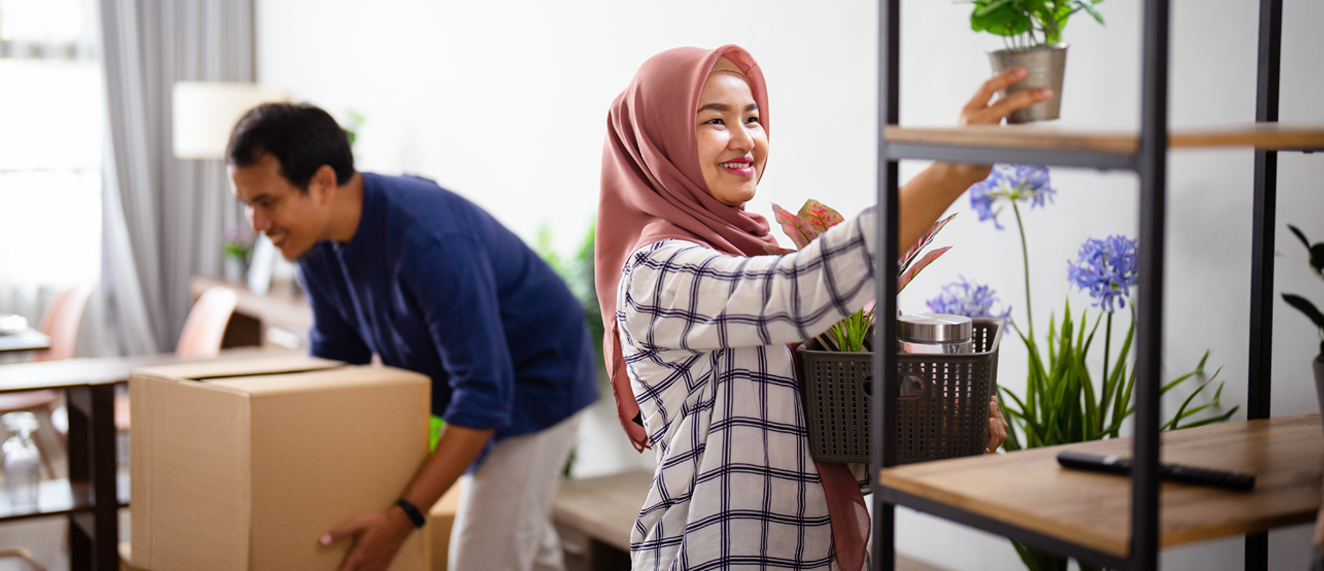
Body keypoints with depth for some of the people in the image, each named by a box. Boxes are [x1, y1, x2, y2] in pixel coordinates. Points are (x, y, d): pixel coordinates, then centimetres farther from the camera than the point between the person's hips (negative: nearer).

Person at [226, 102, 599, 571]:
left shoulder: (431, 241, -37)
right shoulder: (316, 240, -10)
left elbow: (484, 394, -36)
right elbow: (335, 358, 4)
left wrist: (404, 517, -39)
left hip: (534, 381, -8)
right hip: (477, 378, 8)